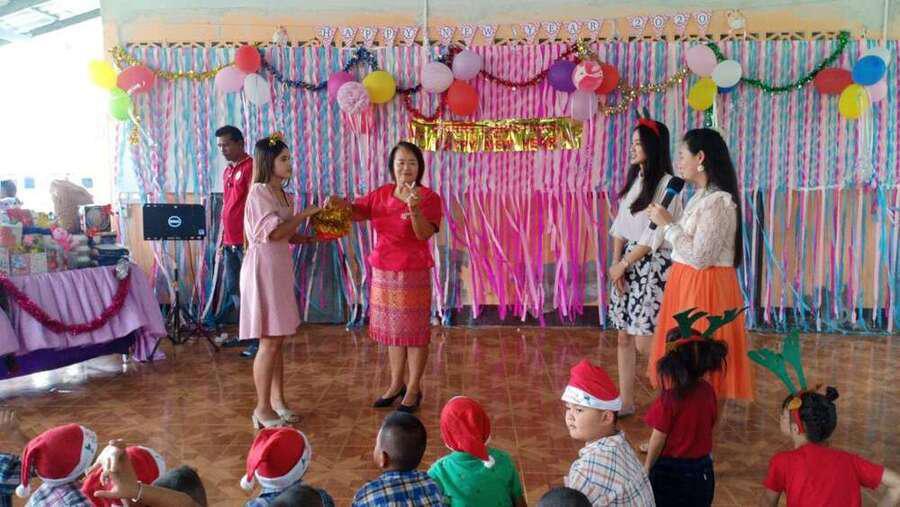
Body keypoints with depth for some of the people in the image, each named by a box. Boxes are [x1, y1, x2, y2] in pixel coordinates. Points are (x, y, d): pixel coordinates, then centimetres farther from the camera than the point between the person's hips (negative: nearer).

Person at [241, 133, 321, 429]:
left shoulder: (280, 193, 14)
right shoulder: (259, 192, -12)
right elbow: (274, 232, -22)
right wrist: (307, 213, -16)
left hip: (280, 268, 9)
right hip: (263, 268, -9)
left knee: (277, 339, 13)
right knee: (269, 341, -4)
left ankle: (277, 400, 22)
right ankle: (262, 408, 6)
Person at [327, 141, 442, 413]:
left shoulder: (429, 197, -10)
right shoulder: (381, 194, 5)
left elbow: (424, 233, -22)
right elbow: (355, 212, 3)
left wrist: (414, 209, -39)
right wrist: (339, 202, -17)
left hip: (413, 273, -5)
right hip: (383, 272, 5)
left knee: (414, 331, 4)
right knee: (392, 329, 15)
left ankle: (413, 388, 17)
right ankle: (396, 384, 29)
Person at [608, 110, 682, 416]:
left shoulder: (666, 184, -12)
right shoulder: (634, 179, 12)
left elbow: (654, 236, -15)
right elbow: (620, 226, 10)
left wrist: (623, 265, -9)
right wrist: (616, 263, -1)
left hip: (653, 266, -7)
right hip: (628, 264, 7)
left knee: (644, 342, -7)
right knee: (624, 337, 9)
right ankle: (625, 402, 20)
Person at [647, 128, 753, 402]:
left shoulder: (718, 201, -18)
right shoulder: (701, 197, 12)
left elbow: (700, 257, -22)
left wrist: (667, 224, -16)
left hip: (705, 288, -9)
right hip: (688, 284, 9)